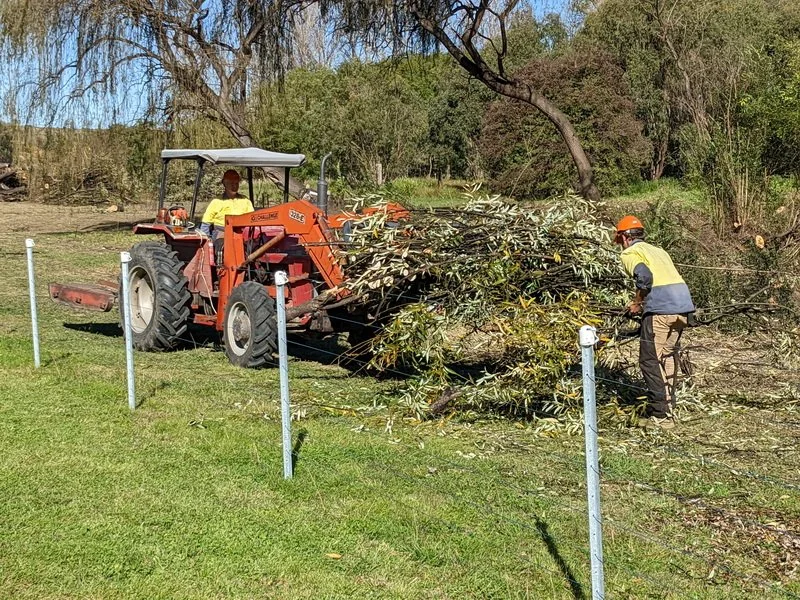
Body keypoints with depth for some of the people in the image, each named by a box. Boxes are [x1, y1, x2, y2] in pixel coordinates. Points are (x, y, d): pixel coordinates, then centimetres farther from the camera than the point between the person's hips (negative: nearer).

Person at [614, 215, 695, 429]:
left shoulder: (630, 253, 5)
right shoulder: (657, 250, 29)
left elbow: (644, 277, -14)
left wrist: (637, 303, 0)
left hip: (661, 309, -8)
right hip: (684, 306, 8)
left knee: (650, 361, 0)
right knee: (667, 357, 18)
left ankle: (661, 415, -2)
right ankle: (667, 408, 23)